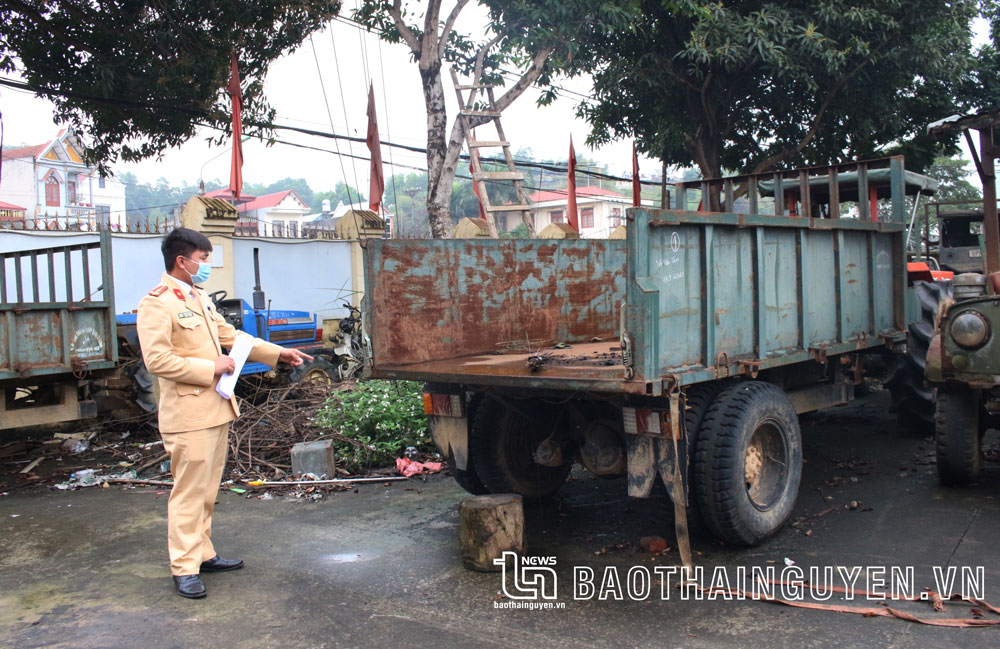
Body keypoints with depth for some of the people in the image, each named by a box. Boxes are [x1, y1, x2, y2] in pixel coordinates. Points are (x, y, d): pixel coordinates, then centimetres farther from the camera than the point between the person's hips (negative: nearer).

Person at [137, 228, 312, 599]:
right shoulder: (157, 304, -13)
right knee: (189, 492, -4)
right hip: (188, 414, -9)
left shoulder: (199, 298, 16)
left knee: (207, 491, 16)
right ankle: (184, 569, 5)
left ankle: (203, 554, 26)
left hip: (216, 410, 9)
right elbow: (156, 359, -21)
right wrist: (210, 368, -18)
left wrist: (279, 354, 17)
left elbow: (230, 335, 22)